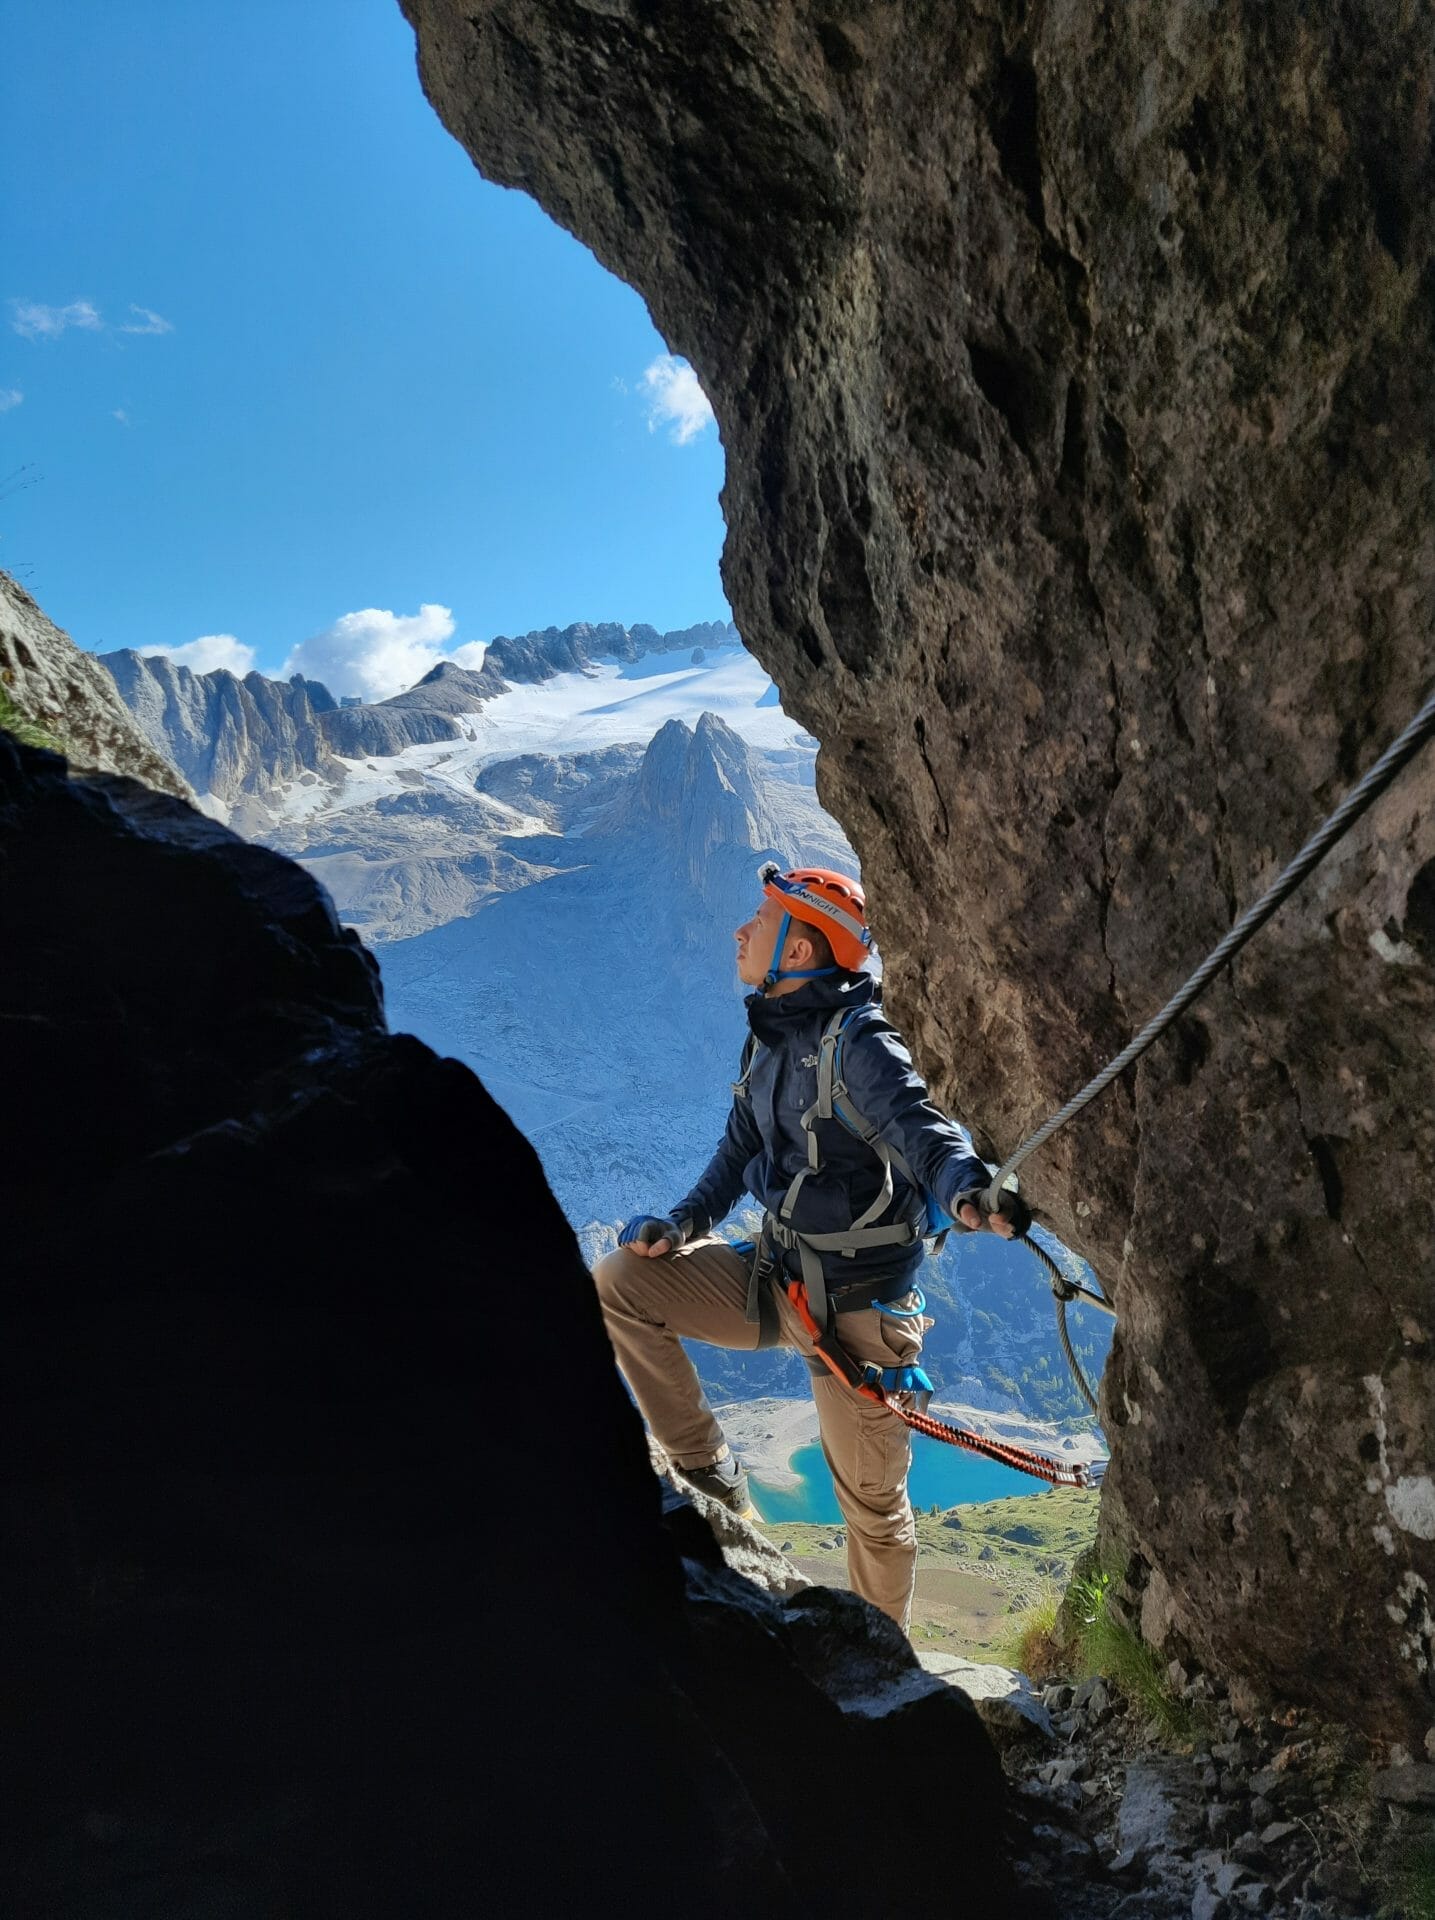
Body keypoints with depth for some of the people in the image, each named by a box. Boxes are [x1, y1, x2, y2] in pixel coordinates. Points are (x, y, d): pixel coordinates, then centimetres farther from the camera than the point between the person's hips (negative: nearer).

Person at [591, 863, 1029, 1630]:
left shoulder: (857, 1041, -20)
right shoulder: (770, 1037, 5)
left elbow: (921, 1128, -33)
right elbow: (743, 1148, 15)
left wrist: (967, 1193, -55)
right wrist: (684, 1222, 2)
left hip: (854, 1304, -7)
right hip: (775, 1277, 7)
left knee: (871, 1500, 7)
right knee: (619, 1281, -3)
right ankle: (705, 1472, 9)